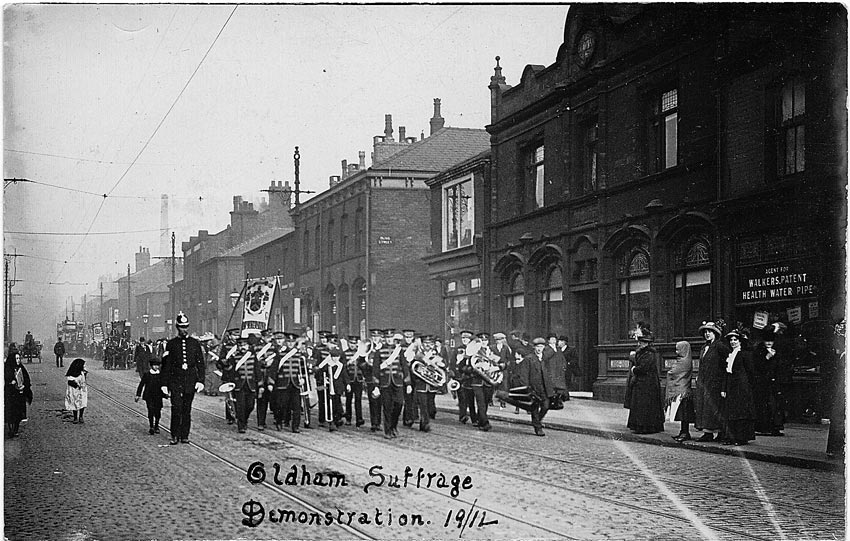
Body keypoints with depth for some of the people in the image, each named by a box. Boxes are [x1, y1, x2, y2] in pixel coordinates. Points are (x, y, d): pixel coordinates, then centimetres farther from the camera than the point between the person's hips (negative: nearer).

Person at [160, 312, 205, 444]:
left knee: (187, 409, 5)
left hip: (191, 381, 2)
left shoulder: (195, 343, 8)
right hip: (175, 381, -2)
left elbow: (200, 364, 8)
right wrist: (164, 384, -1)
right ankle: (175, 436, -2)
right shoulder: (171, 344, 4)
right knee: (176, 408, -11)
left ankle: (184, 436, 13)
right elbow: (166, 365, 4)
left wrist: (200, 381, -2)